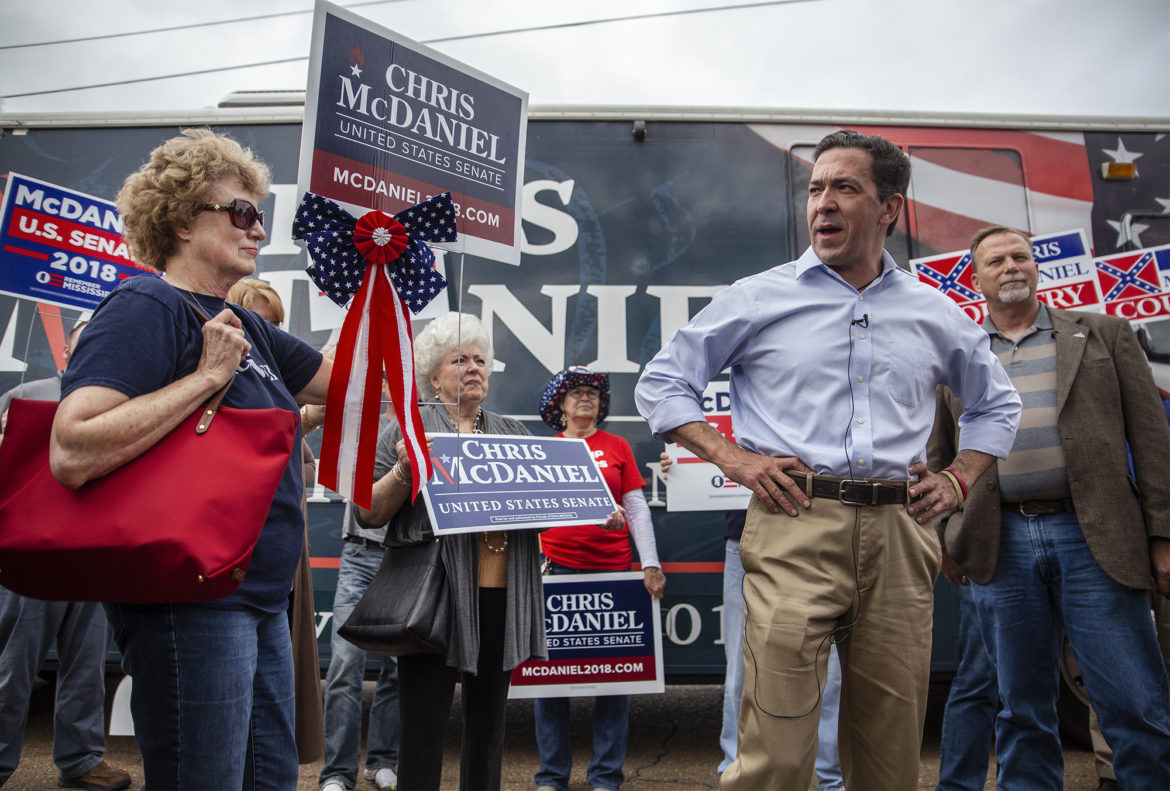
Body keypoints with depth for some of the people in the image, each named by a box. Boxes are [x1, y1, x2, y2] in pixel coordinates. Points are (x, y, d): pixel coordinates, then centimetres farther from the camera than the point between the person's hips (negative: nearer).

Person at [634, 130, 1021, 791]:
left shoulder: (936, 314, 15)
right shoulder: (759, 298, 6)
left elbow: (999, 403, 29)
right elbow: (661, 383, 8)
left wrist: (959, 480, 13)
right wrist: (732, 457, -4)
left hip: (901, 536, 4)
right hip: (795, 527, -3)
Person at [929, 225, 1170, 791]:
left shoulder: (1104, 333, 11)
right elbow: (932, 458, 14)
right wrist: (938, 538, 6)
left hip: (1091, 537, -1)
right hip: (1000, 546, 1)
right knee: (1021, 712, 10)